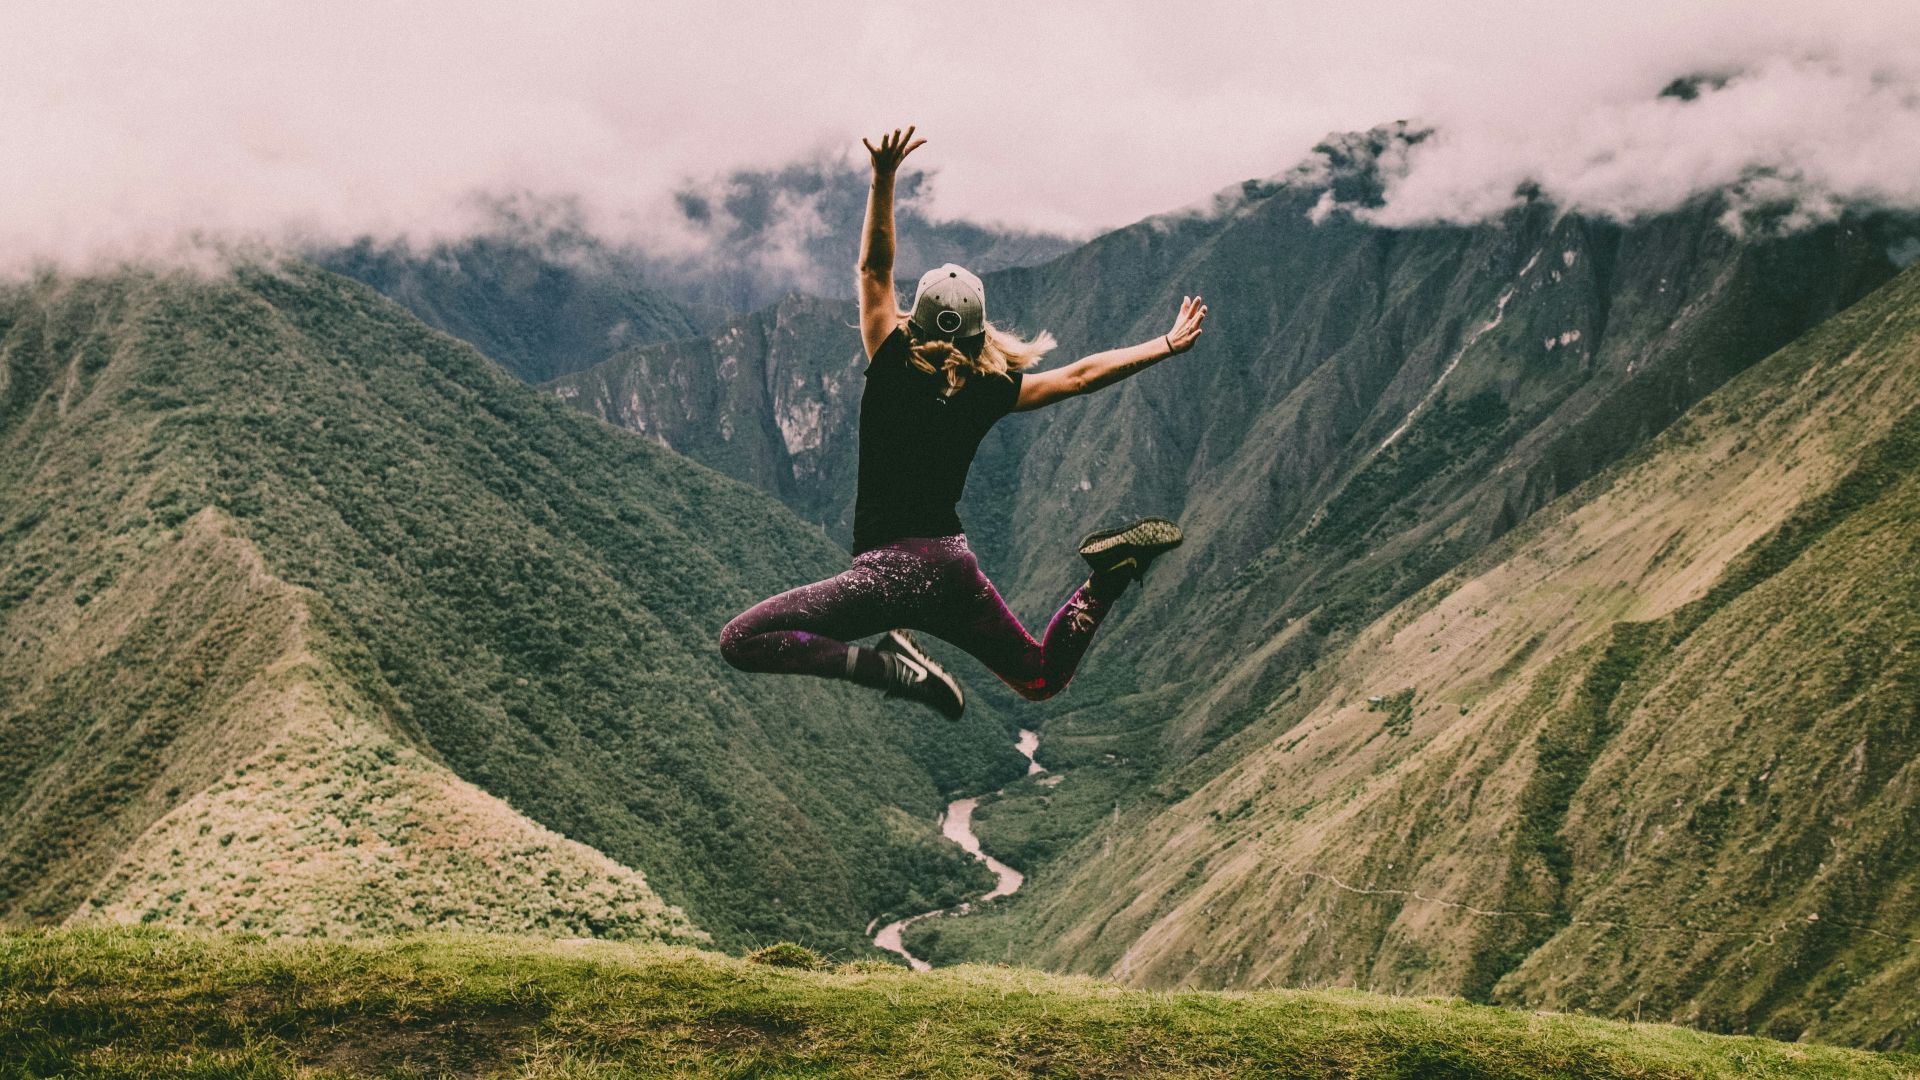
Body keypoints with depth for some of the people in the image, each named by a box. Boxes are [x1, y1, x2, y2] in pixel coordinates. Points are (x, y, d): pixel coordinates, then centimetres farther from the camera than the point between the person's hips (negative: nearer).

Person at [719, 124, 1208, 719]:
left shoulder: (892, 370, -6)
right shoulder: (989, 392, 3)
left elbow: (874, 268, -3)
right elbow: (1082, 375, 10)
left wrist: (883, 178, -7)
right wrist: (1167, 345, 19)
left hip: (890, 569, -5)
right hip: (954, 567, 5)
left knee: (741, 641, -7)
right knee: (1042, 678, 24)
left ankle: (888, 665, -22)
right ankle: (1109, 572, -3)